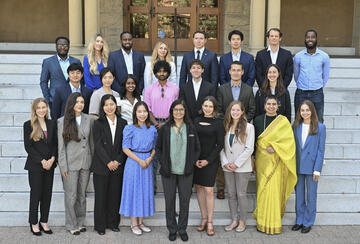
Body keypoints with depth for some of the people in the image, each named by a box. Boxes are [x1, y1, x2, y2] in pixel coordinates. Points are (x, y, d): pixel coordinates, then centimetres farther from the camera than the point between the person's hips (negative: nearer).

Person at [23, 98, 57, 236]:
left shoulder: (52, 124, 8)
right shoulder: (28, 125, -4)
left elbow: (55, 144, 7)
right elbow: (28, 146, -7)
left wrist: (52, 159, -9)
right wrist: (42, 161, -12)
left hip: (50, 165, 4)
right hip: (35, 166, -4)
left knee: (47, 194, 8)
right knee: (36, 194, 2)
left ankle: (44, 222, 19)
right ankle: (34, 223, 15)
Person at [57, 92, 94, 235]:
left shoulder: (89, 119, 6)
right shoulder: (63, 121, -3)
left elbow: (92, 142, 10)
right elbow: (61, 146, -4)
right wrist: (63, 166, -8)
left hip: (86, 162, 3)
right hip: (71, 163, -3)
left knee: (82, 194, 12)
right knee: (71, 195, 2)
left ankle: (80, 222, 24)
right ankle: (71, 225, 14)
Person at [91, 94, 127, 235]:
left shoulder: (122, 123, 7)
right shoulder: (98, 123, 0)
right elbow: (98, 145, -6)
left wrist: (118, 161, -8)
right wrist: (108, 162, -14)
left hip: (118, 166, 2)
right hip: (101, 166, -2)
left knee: (115, 196, 7)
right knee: (101, 196, 4)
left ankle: (113, 223, 21)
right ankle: (100, 225, 14)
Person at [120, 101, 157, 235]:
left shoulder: (152, 129, 6)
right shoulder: (130, 128, -7)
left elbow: (154, 147, 12)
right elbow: (125, 148, -9)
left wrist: (150, 158, -7)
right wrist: (139, 160, -15)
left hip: (147, 163, 5)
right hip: (133, 163, -4)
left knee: (145, 191, 9)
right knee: (134, 190, 1)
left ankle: (141, 222, 21)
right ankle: (134, 224, 12)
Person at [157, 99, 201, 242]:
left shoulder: (191, 128, 4)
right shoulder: (165, 129, 2)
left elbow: (197, 148, 9)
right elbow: (158, 148, 7)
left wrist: (192, 163, -2)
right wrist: (163, 163, -4)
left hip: (186, 172, 1)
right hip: (168, 171, 0)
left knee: (185, 201, 7)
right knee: (169, 201, 6)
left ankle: (182, 229, 22)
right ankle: (172, 229, 21)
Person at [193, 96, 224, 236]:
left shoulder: (218, 123, -2)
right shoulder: (196, 121, 7)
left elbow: (220, 144, -3)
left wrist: (208, 160, -9)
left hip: (211, 161, -3)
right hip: (196, 160, 4)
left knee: (208, 190, -6)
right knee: (199, 188, 7)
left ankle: (210, 222, 4)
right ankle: (204, 218, 19)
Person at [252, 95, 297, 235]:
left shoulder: (283, 121, 0)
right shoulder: (258, 120, 8)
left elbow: (289, 141, -3)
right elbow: (254, 141, 11)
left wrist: (275, 147, -15)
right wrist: (253, 160, 7)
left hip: (276, 161, -2)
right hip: (262, 160, 2)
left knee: (274, 190, -5)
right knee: (262, 189, 3)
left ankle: (273, 224, 4)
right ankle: (262, 223, 12)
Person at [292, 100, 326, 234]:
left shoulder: (320, 127, -5)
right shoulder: (296, 126, 6)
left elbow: (321, 150, -6)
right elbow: (293, 147, 8)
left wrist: (317, 169, -10)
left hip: (311, 167, -3)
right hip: (298, 167, 4)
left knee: (311, 196, 6)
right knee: (299, 195, 11)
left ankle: (308, 222, 17)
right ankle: (299, 220, 23)